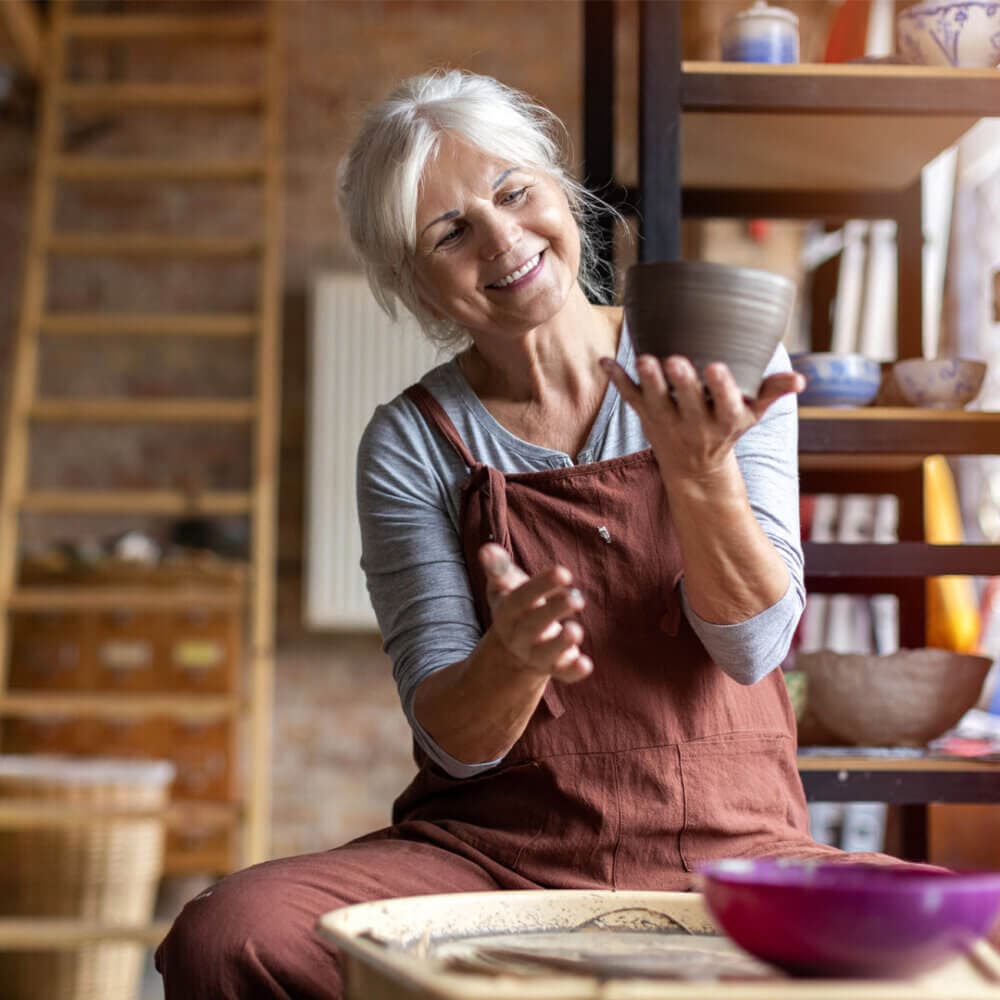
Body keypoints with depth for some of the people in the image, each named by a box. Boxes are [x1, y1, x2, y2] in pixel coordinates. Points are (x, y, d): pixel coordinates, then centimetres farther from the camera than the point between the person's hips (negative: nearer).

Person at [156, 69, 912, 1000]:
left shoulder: (725, 365, 3)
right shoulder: (413, 442, 1)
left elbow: (753, 645, -7)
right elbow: (455, 742, -4)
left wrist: (699, 470, -25)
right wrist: (512, 663, -27)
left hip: (724, 846, 0)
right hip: (488, 847, 1)